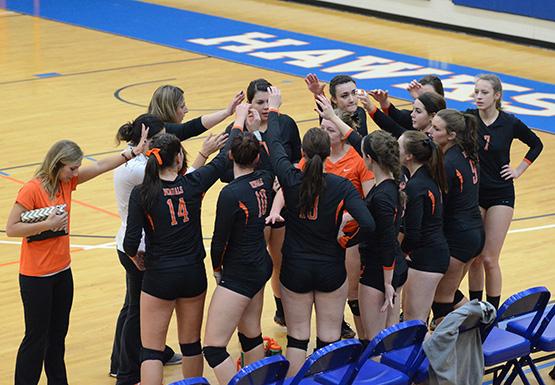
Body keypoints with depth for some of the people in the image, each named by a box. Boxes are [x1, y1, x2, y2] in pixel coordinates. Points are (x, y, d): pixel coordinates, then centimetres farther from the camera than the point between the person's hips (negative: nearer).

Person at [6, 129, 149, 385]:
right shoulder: (32, 189, -19)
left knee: (58, 334, 16)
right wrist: (47, 224, -26)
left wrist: (134, 151, -5)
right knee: (37, 337, 0)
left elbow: (100, 166, 2)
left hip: (62, 271, 7)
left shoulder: (67, 181, 1)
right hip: (36, 276, -7)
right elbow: (11, 229, -20)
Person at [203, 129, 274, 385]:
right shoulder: (266, 180, -3)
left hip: (238, 275, -9)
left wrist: (216, 268, 4)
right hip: (261, 266, 9)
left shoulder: (230, 194, -23)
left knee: (213, 347, -7)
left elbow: (219, 240, -16)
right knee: (251, 335, 23)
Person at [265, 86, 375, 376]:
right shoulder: (342, 186, -14)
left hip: (295, 270, 1)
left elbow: (274, 143, 4)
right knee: (329, 340, 9)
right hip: (331, 270, 0)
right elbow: (368, 225, -23)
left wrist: (273, 108, 19)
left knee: (297, 338, 10)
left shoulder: (290, 179, -13)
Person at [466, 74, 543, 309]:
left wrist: (519, 169, 3)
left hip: (501, 195, -2)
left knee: (489, 259, -4)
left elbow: (536, 144, 11)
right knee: (474, 258, 8)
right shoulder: (468, 118, -5)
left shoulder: (510, 123, -6)